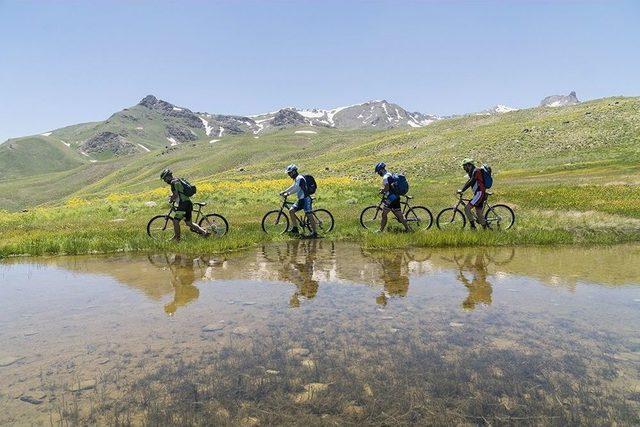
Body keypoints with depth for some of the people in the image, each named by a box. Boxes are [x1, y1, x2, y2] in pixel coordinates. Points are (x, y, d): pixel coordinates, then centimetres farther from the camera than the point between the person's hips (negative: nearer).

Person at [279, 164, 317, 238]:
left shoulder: (300, 178, -14)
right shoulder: (296, 179, 17)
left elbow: (296, 189, -23)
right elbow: (293, 187, 26)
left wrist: (287, 194, -21)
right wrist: (284, 192, 18)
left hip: (306, 199, -10)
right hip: (301, 199, 10)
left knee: (309, 215, -10)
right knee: (291, 211, 2)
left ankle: (314, 232, -5)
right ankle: (295, 229, 6)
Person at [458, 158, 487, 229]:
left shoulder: (476, 171, -13)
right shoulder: (472, 172, 18)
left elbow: (471, 182, -22)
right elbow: (469, 182, 20)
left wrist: (462, 190, -25)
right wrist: (461, 190, 9)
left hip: (479, 193, -10)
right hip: (477, 194, 10)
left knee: (467, 208, -17)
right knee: (479, 213, 13)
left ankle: (473, 226, -12)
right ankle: (485, 228, 20)